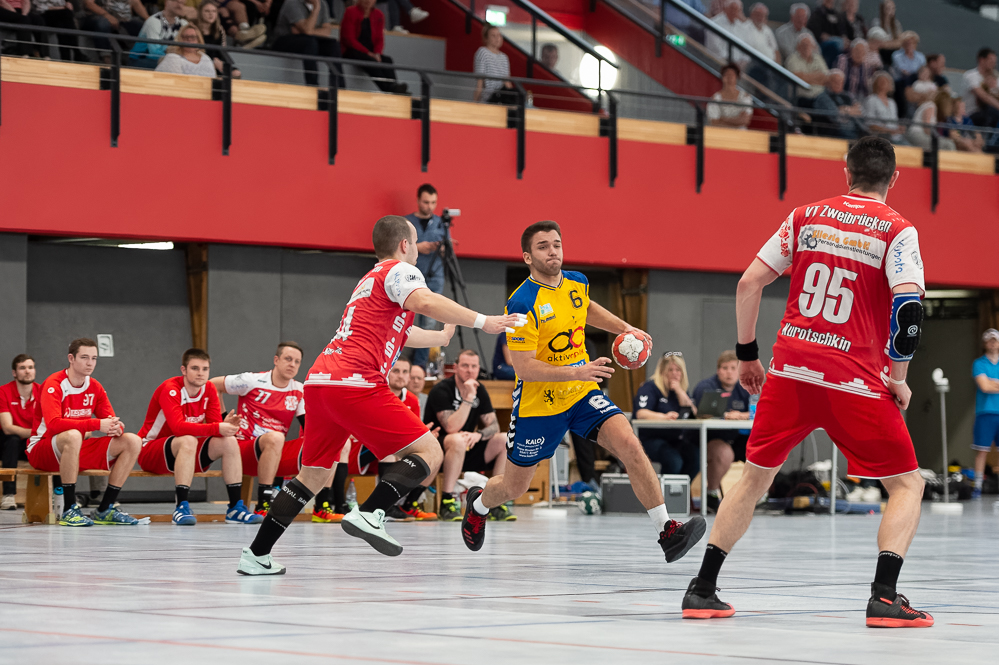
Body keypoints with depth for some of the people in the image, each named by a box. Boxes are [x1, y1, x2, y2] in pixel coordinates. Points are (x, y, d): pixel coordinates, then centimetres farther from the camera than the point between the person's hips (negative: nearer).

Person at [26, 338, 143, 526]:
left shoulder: (95, 387, 6)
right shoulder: (54, 384, -15)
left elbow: (111, 421, 3)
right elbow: (54, 424, -30)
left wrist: (116, 427, -24)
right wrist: (97, 424, -35)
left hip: (79, 450, 7)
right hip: (42, 450, -7)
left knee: (132, 441, -8)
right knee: (73, 435, -41)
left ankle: (105, 509, -8)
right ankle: (70, 510, -35)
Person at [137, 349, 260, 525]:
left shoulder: (209, 389, -2)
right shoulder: (170, 389, -22)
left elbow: (215, 424, -9)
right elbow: (178, 427, -36)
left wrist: (226, 425, -34)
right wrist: (217, 428, -43)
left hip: (185, 451, 7)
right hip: (150, 452, -7)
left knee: (230, 442, -14)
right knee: (188, 441, -37)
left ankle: (235, 508, -15)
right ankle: (181, 508, -40)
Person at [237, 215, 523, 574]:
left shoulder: (369, 280, 32)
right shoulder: (399, 270, 5)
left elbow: (398, 332, 50)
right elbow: (425, 303, -19)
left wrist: (441, 337, 66)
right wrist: (482, 321, -17)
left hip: (318, 380, 9)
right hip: (355, 382, -9)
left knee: (312, 474, 21)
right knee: (429, 451, -7)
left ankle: (256, 555, 18)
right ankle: (369, 514, -25)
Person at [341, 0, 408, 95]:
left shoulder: (378, 15, 11)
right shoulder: (350, 12, -2)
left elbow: (379, 39, 9)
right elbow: (349, 38, -9)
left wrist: (377, 54, -14)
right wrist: (368, 53, -19)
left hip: (370, 53, 5)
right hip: (351, 51, -5)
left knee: (387, 60, -26)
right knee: (371, 61, -35)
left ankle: (394, 86, -48)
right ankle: (388, 88, -51)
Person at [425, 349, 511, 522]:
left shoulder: (480, 390, 6)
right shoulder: (441, 391, -15)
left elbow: (493, 425, 5)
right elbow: (451, 428, -26)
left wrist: (479, 434, -17)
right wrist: (469, 398, -27)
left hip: (467, 451, 7)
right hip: (439, 452, -7)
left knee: (507, 440, -11)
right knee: (458, 440, -39)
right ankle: (447, 502, -30)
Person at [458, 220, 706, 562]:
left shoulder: (577, 282, 0)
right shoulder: (522, 304, -21)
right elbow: (524, 367, -25)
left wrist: (625, 328, 14)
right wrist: (577, 372, -34)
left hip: (582, 393, 4)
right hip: (537, 403, -4)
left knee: (630, 446, -20)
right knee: (514, 487, 11)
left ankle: (667, 533, -22)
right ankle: (478, 504, 48)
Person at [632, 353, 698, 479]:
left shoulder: (682, 390, 16)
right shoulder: (650, 388, -4)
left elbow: (694, 413, 3)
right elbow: (641, 413, -21)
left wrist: (679, 391, -7)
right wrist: (664, 416, -39)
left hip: (676, 440, 6)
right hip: (649, 439, -6)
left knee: (695, 457, -25)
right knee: (673, 461, -33)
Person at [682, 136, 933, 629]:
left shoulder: (806, 216, 9)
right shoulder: (897, 230, -1)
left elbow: (748, 284, 6)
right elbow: (908, 306, -15)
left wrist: (747, 356, 17)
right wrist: (898, 380, -5)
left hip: (790, 370, 4)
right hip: (856, 380, -4)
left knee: (755, 477, 18)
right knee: (907, 483, 9)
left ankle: (702, 589, 17)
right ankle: (884, 596, -9)